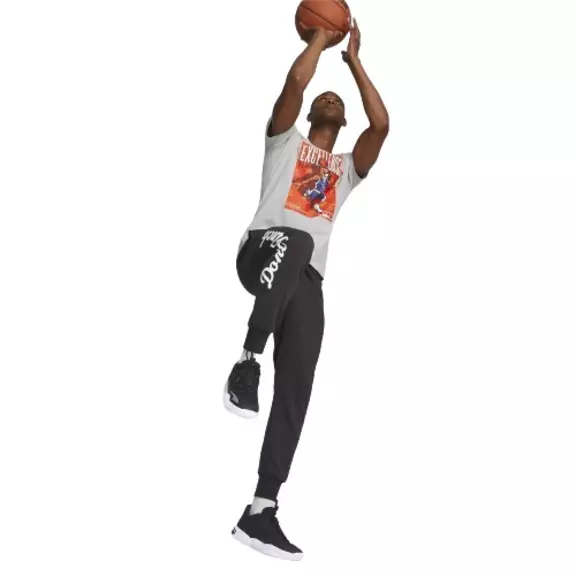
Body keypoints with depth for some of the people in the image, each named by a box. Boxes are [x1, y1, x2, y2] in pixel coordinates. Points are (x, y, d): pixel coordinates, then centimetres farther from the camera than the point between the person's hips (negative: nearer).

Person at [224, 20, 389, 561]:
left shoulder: (348, 167, 31)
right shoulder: (285, 138, 23)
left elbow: (380, 123, 13)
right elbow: (296, 79, 5)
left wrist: (354, 60, 22)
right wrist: (319, 37, 22)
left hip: (306, 279, 4)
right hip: (265, 249, -4)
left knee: (295, 392, -8)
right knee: (296, 240, -43)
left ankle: (260, 512, -9)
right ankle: (246, 364, -40)